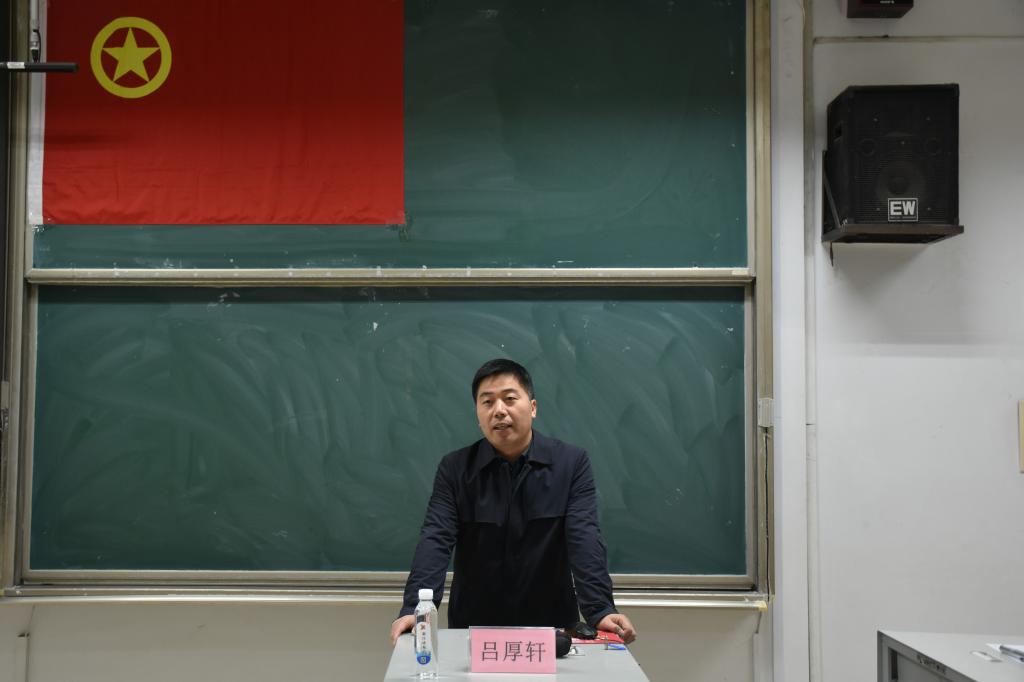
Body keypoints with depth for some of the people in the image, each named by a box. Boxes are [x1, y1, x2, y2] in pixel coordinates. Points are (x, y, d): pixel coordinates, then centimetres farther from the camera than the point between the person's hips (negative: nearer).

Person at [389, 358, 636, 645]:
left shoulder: (571, 463, -3)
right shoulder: (454, 468, -1)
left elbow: (584, 538, -12)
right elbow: (436, 540, -10)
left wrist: (599, 611, -25)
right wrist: (414, 609, -25)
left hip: (551, 626, -1)